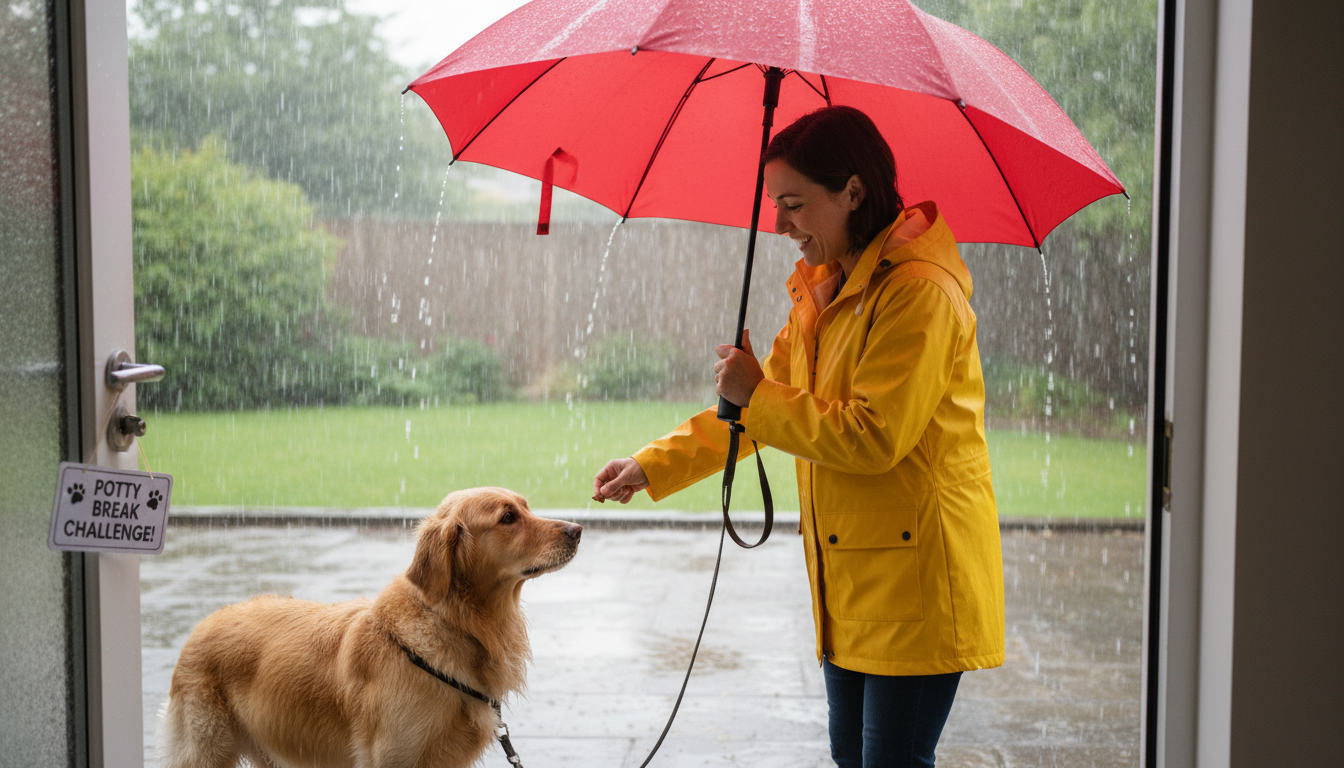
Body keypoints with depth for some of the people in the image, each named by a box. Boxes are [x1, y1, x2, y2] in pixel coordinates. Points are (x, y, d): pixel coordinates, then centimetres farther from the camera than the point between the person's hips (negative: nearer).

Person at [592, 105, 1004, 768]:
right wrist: (651, 466, 8)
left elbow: (874, 438, -22)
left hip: (915, 573, -9)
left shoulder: (920, 290, -17)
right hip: (849, 578, 9)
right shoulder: (823, 292, 13)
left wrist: (758, 394, -16)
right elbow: (758, 407, 16)